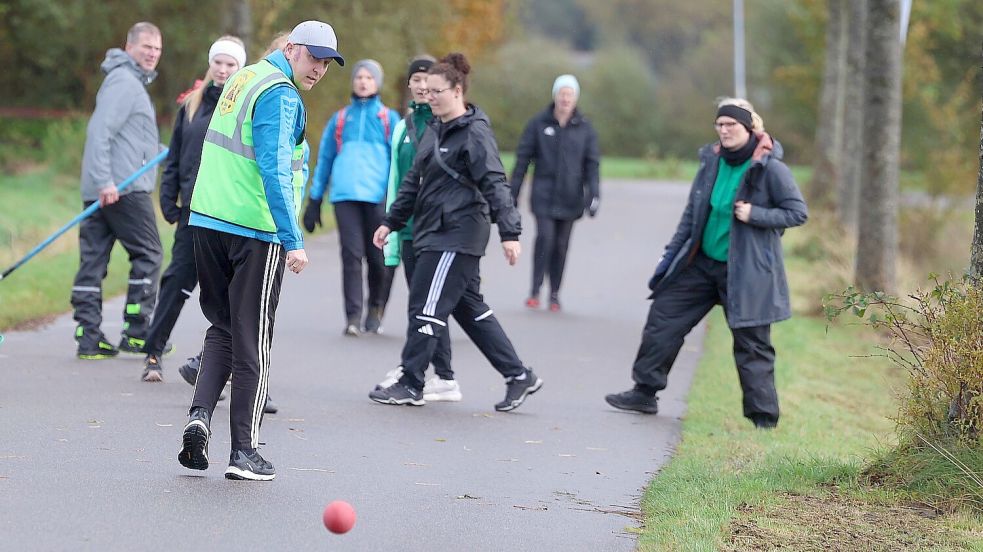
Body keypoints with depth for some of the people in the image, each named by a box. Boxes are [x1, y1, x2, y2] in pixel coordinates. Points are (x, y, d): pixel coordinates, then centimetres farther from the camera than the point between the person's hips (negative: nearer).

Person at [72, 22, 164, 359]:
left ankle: (89, 337, 4)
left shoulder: (133, 82, 24)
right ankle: (137, 334, 0)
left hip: (102, 189, 10)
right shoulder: (124, 81, -9)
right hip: (123, 187, -10)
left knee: (93, 260, 4)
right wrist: (105, 181, -26)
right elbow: (100, 130, -19)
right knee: (148, 255, -2)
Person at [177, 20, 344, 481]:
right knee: (252, 341, 1)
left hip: (207, 219, 8)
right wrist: (293, 241, -23)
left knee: (222, 328, 18)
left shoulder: (243, 78, 15)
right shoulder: (280, 94, -13)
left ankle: (199, 416, -1)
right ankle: (244, 452, 5)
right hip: (255, 232, -8)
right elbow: (274, 170, -22)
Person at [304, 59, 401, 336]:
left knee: (378, 257, -2)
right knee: (351, 255, -9)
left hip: (378, 196, -1)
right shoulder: (340, 119, 18)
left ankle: (375, 312, 16)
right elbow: (324, 160, 20)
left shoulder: (389, 118, 12)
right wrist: (315, 200, 16)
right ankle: (353, 317, -11)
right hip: (345, 195, 1)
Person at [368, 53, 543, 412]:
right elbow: (413, 180, 23)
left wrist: (509, 232, -27)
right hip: (435, 233, 9)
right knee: (470, 308, 12)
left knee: (426, 307, -5)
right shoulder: (436, 131, 15)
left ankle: (410, 385, 4)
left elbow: (495, 184, -20)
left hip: (457, 236, -9)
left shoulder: (474, 133, -12)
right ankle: (519, 376, 18)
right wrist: (392, 222, 23)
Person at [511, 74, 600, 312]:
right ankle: (535, 290, -7)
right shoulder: (538, 123, 1)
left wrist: (594, 194, -4)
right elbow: (523, 158, 4)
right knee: (545, 237, -15)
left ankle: (554, 293, 17)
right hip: (543, 195, -2)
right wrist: (512, 193, 3)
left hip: (570, 197, 2)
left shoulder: (585, 128, 4)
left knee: (561, 244, 6)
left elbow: (592, 163, 7)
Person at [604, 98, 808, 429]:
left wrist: (755, 215, -21)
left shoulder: (770, 168, -15)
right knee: (663, 316, 9)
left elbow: (798, 213, -11)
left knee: (751, 345, 0)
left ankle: (764, 418, 10)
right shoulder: (711, 161, 3)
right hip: (702, 262, 7)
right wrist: (671, 255, 12)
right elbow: (693, 213, 12)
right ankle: (645, 392, 21)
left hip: (745, 273, -7)